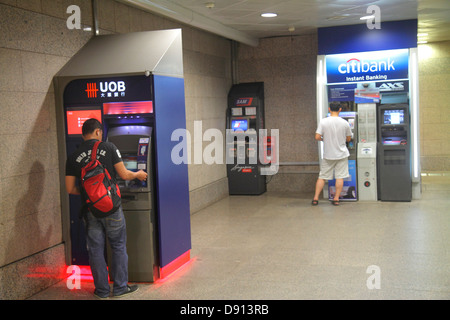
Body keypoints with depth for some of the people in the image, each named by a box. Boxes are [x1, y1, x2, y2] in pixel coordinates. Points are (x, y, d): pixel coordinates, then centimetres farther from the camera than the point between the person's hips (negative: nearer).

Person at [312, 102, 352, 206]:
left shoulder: (323, 122, -9)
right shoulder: (345, 123, -5)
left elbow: (317, 137, -12)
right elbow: (348, 139, 6)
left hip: (328, 155, 0)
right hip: (341, 154, 0)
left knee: (322, 177, 8)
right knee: (340, 177, 7)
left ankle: (316, 198, 9)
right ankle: (336, 199, 8)